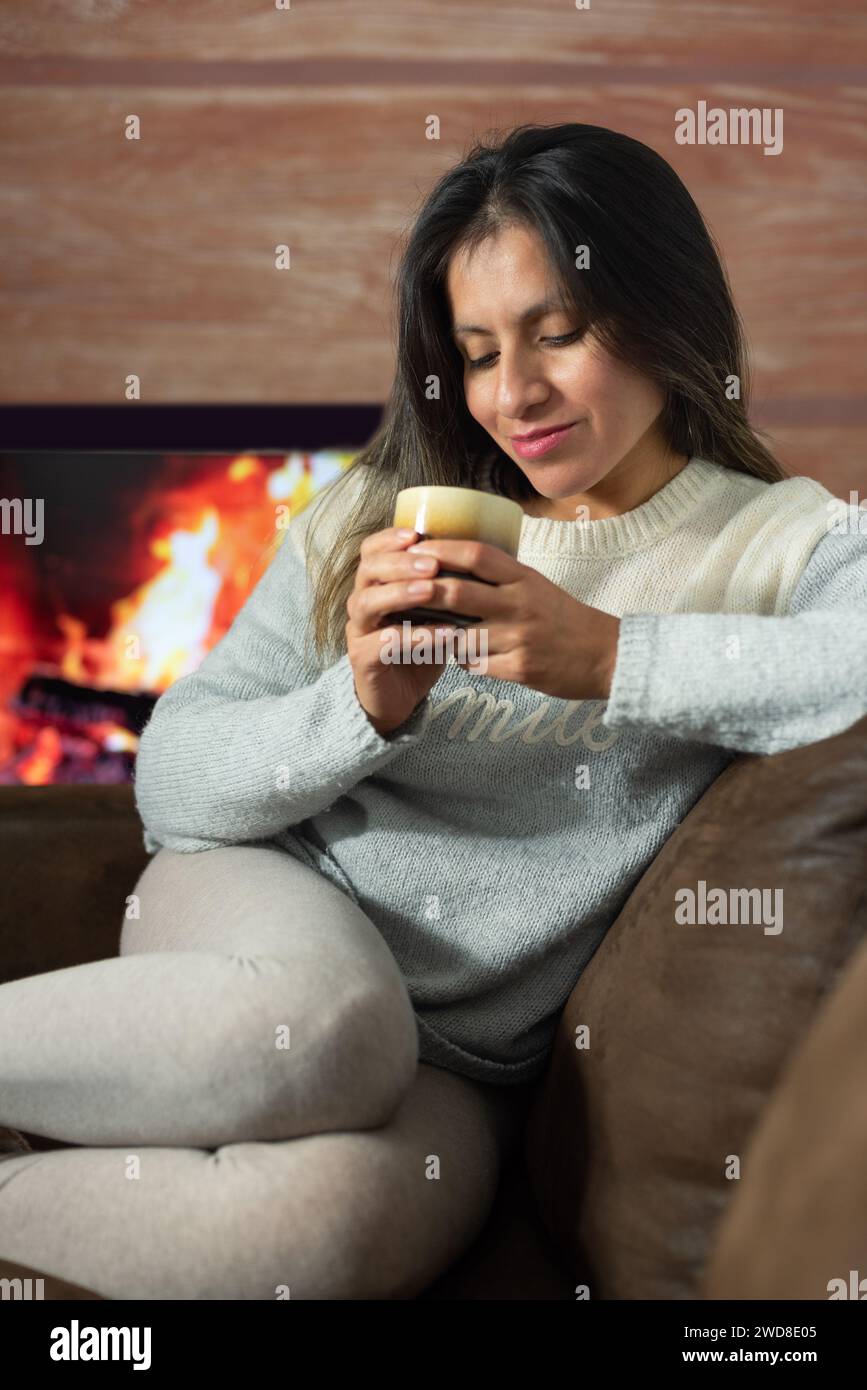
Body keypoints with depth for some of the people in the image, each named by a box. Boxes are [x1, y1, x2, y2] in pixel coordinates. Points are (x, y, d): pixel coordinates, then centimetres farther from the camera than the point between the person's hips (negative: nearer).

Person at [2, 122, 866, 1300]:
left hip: (461, 1070, 0)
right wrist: (360, 710, -14)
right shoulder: (379, 517, 6)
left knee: (340, 1216, -33)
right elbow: (173, 782, 4)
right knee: (315, 1032, -35)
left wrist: (612, 657, -25)